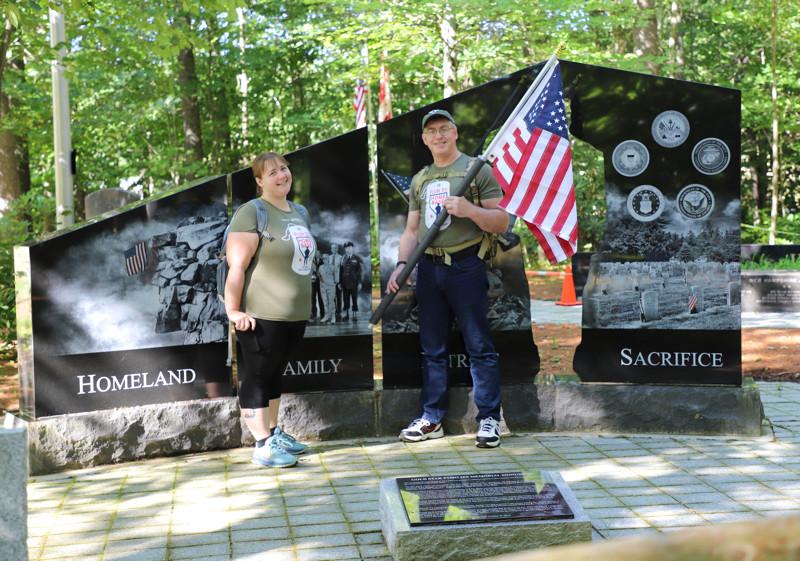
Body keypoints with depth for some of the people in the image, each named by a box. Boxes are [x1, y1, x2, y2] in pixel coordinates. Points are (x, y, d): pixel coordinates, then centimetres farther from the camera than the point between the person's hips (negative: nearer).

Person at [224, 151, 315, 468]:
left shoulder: (299, 213, 14)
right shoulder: (252, 212, -11)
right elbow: (236, 266, -17)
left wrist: (302, 305, 21)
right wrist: (233, 310, -20)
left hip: (295, 315, 8)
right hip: (261, 317, -8)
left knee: (274, 375, 18)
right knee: (256, 377, 0)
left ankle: (274, 433, 28)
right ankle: (263, 447, 3)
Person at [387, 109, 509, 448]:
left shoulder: (476, 169, 0)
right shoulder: (419, 180, 16)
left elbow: (501, 222, -4)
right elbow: (412, 231, 19)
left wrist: (469, 209, -20)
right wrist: (401, 264, 3)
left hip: (466, 265, -5)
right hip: (429, 268, 6)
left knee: (479, 346, -4)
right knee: (433, 348, 10)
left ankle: (489, 419, 2)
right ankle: (432, 419, 18)